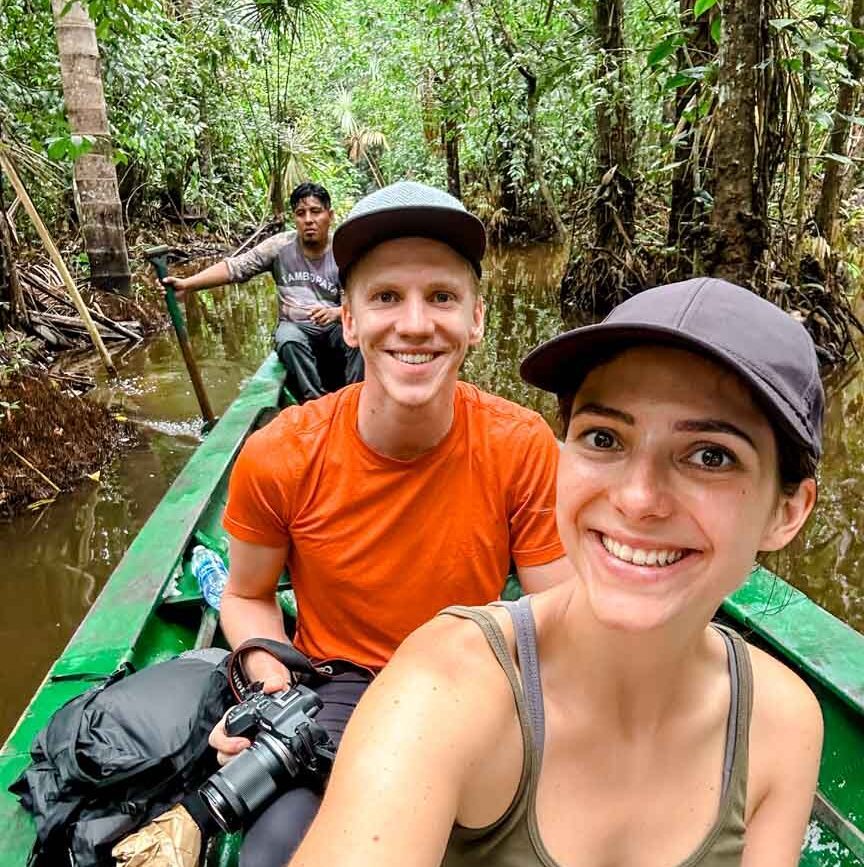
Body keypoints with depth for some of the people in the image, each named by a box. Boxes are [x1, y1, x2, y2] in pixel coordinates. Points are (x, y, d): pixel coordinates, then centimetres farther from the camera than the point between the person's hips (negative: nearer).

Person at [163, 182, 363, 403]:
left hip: (335, 328, 0)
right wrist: (187, 284, -18)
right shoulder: (279, 246, 0)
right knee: (287, 339, -34)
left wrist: (336, 312, -32)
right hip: (295, 327, 1)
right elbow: (234, 267, -6)